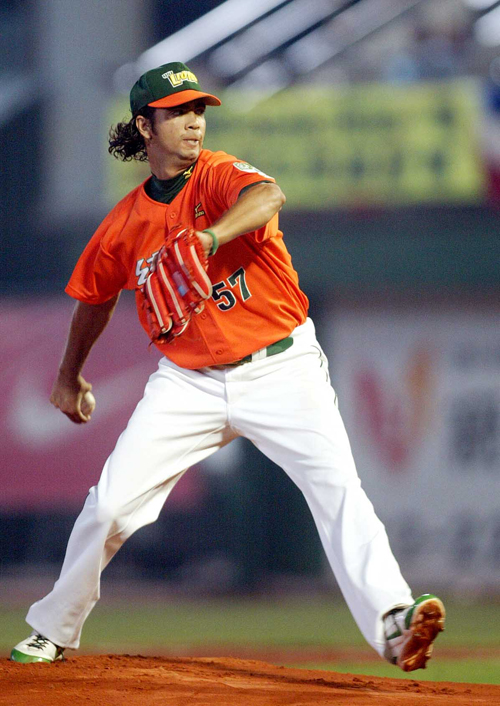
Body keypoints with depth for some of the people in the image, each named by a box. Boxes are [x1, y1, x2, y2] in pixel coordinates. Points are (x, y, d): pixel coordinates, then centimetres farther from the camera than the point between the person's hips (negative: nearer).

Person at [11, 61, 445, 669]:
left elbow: (267, 196, -37)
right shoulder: (125, 222, 2)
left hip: (279, 365, -3)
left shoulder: (219, 176, -10)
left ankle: (392, 624, -32)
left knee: (338, 487, -23)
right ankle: (53, 631, 18)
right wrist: (70, 378, 33)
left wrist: (208, 239, -55)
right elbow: (95, 299, 22)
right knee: (111, 502, -3)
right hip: (189, 383, 3)